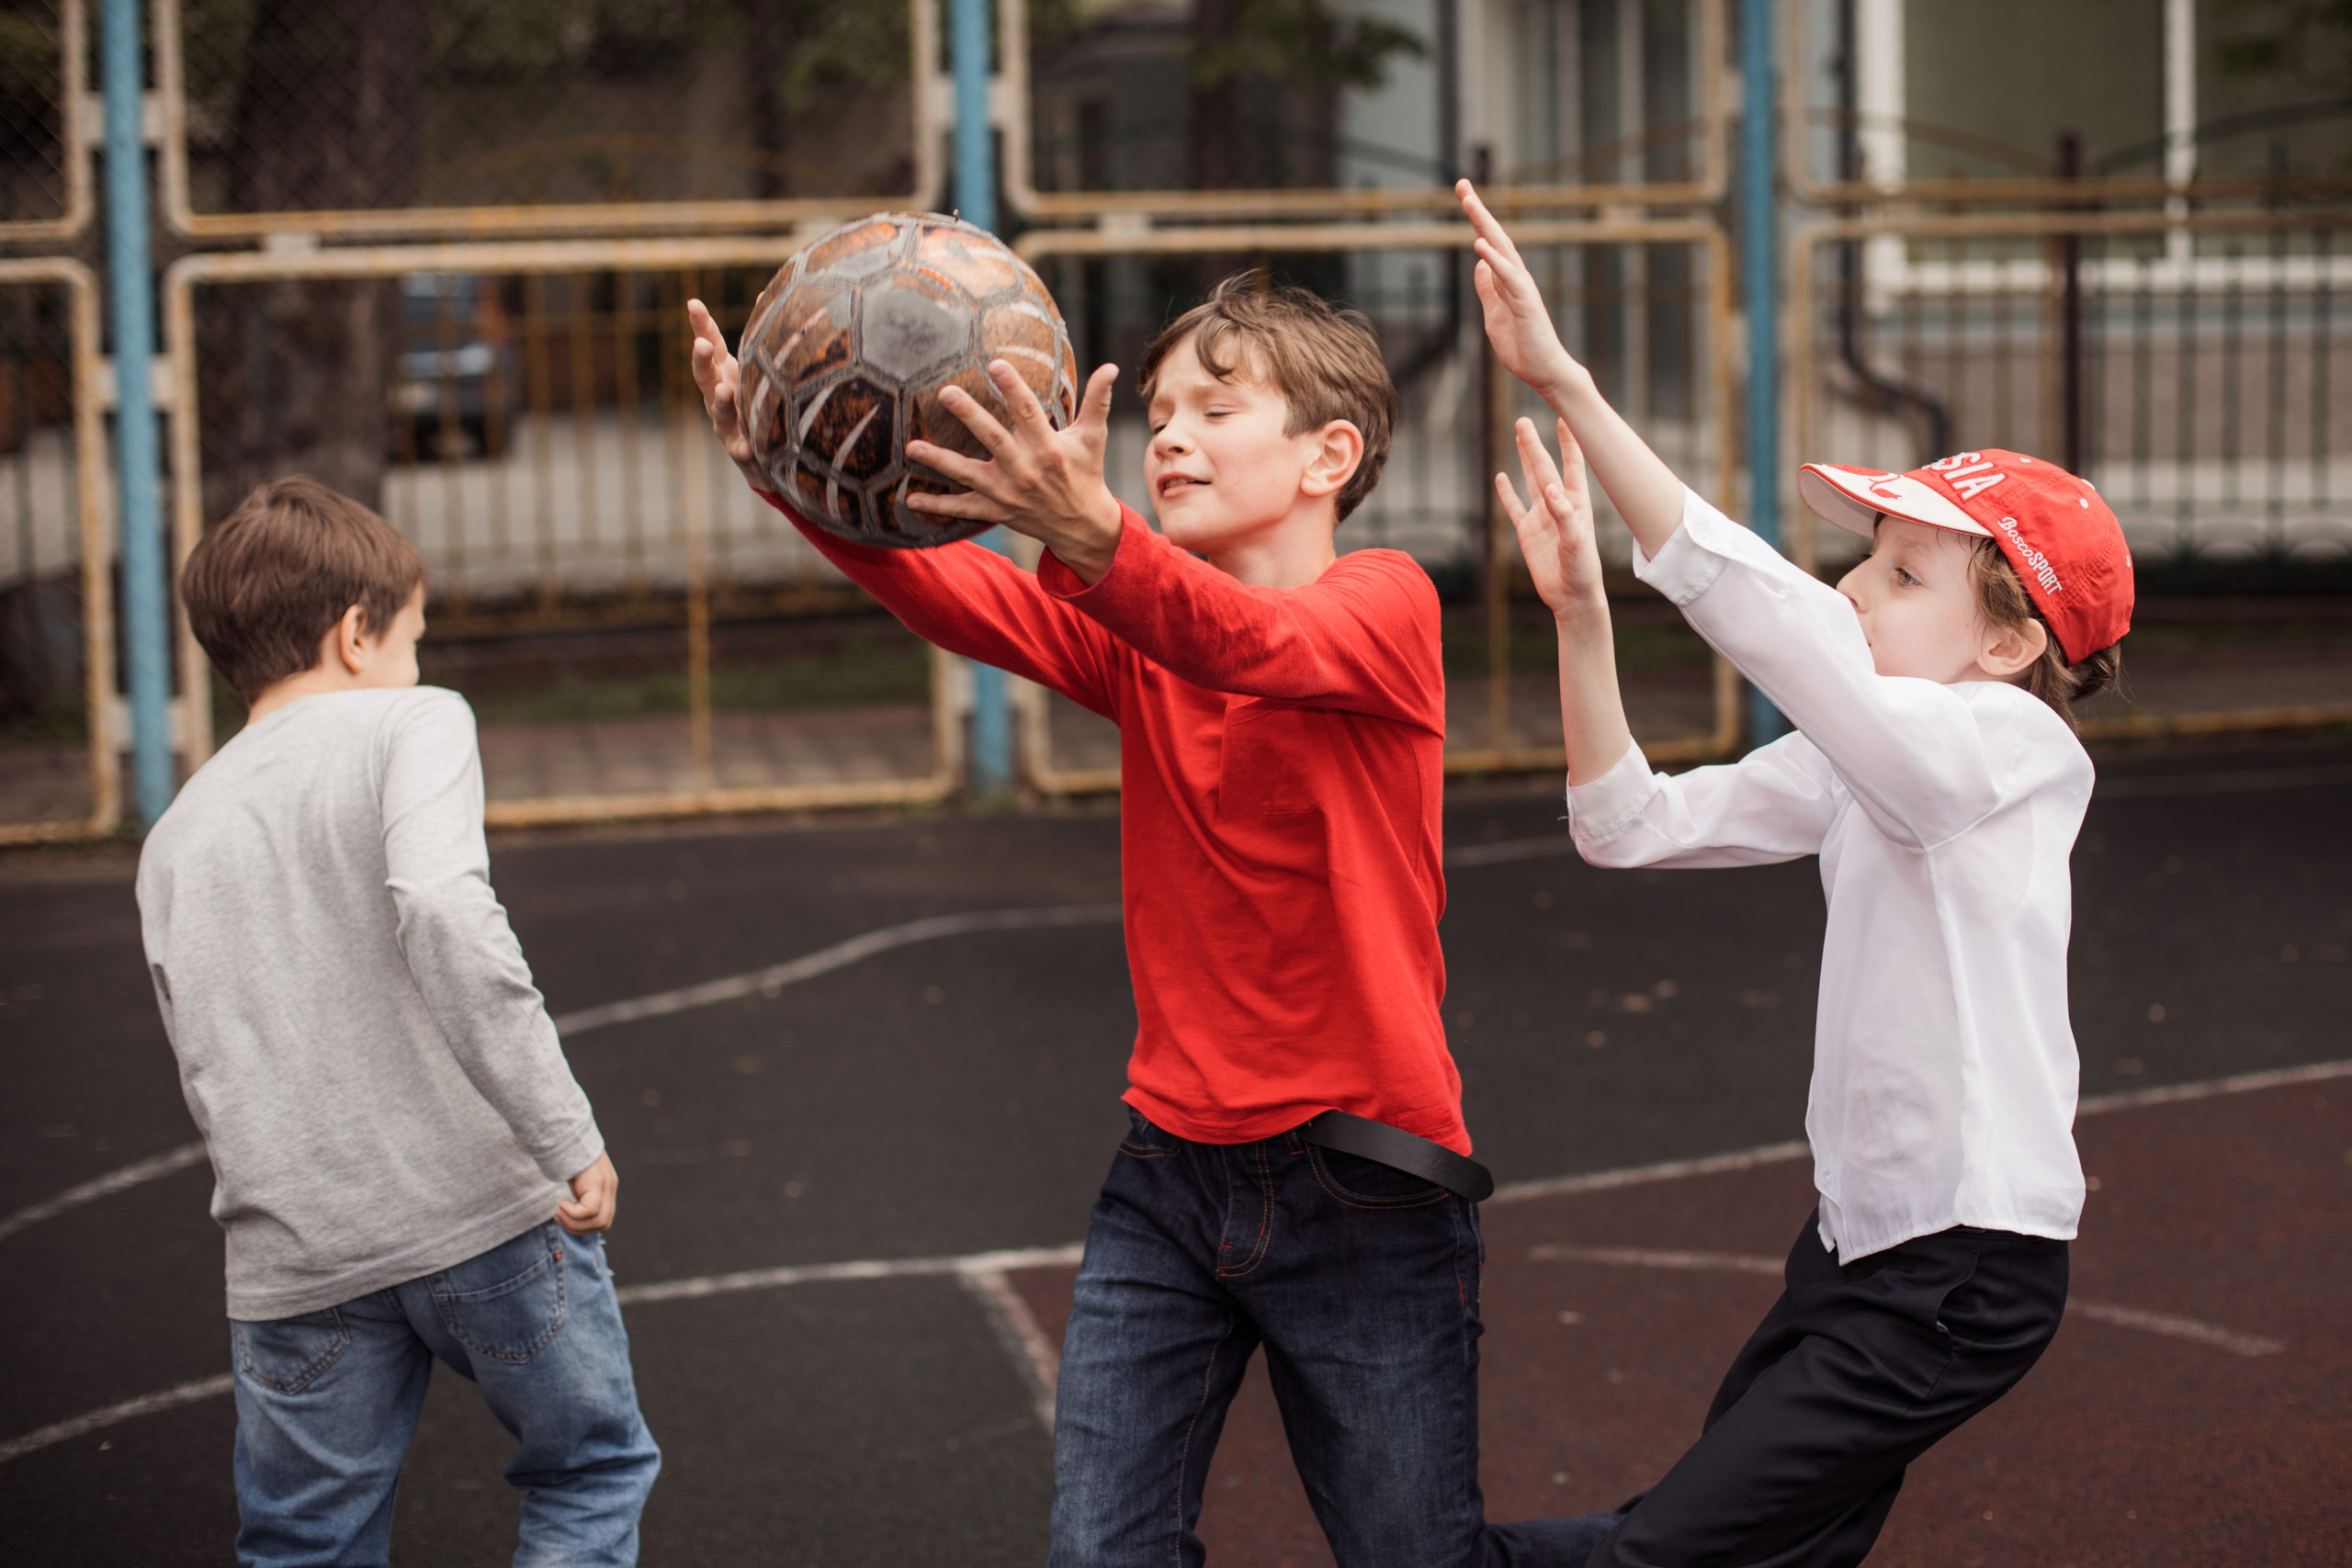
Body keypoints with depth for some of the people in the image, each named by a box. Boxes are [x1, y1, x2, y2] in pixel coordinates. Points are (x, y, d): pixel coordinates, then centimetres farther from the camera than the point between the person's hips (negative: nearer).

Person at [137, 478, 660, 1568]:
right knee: (591, 1477, 18)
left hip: (293, 1259, 4)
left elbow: (209, 1079, 12)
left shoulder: (173, 842, 14)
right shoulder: (411, 724, -3)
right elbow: (446, 916, -22)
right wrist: (566, 1135, -21)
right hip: (484, 1206, -4)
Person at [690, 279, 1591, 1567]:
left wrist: (1091, 534, -53)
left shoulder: (1387, 603, -11)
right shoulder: (1135, 630, 4)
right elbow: (964, 601, -14)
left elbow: (1254, 643, -33)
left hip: (1362, 1182, -5)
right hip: (1173, 1163, 5)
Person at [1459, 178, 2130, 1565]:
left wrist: (1569, 384, -33)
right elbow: (1632, 824, 6)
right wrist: (1580, 610, -7)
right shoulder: (1856, 766, 8)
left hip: (1963, 1269, -9)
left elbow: (1759, 605, -30)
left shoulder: (2009, 747, -19)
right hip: (1864, 1237, 9)